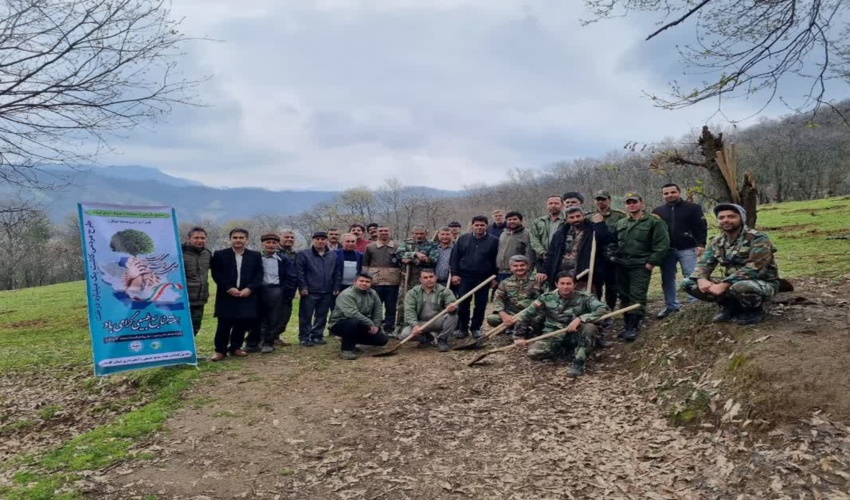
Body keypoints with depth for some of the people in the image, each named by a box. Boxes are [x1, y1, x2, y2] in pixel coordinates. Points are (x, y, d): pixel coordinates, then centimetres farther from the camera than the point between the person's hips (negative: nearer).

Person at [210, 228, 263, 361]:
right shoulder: (220, 255, 3)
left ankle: (235, 347, 21)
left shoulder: (255, 256, 8)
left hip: (247, 296, 2)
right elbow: (216, 274, -3)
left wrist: (249, 288, -11)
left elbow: (259, 275, 3)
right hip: (226, 296, -2)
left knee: (243, 324, 6)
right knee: (224, 324, -1)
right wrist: (229, 288, -13)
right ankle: (220, 350, 10)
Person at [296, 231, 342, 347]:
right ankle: (304, 337, 9)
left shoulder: (333, 256, 10)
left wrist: (336, 288, 6)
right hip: (310, 292, -4)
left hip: (327, 292, 4)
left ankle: (317, 335, 21)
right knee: (306, 316, 0)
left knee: (322, 316, 10)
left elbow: (338, 273, 12)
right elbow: (299, 272, -6)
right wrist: (303, 287, -11)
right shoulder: (303, 254, -2)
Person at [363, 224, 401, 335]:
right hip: (375, 282, 0)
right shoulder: (370, 247, 6)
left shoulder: (397, 247, 5)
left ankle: (389, 329, 14)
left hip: (392, 282, 0)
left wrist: (400, 278, -1)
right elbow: (365, 264, 8)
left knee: (391, 307, 6)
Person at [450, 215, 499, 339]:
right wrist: (454, 273, -2)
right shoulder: (463, 239, 6)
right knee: (463, 303, 0)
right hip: (465, 276, 1)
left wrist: (494, 277, -3)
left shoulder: (493, 241, 1)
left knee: (481, 304, 6)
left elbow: (495, 261, 1)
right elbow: (455, 257, 5)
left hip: (483, 278, 0)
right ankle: (463, 328, 11)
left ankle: (476, 328, 18)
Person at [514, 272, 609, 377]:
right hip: (554, 336, 2)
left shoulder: (584, 298, -9)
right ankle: (571, 350, -4)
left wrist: (580, 319, -35)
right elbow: (526, 316, 4)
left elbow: (604, 309, -25)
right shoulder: (547, 298, -4)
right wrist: (518, 337, 5)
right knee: (533, 352, -25)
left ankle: (578, 363, -21)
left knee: (590, 327, -33)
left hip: (575, 336, -2)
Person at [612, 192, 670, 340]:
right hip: (622, 266, 6)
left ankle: (633, 327, -7)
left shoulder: (654, 222, -4)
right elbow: (614, 243, 24)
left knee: (637, 296, -9)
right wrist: (614, 256, 9)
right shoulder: (620, 224, 16)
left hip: (641, 266, -6)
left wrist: (652, 262, -14)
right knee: (624, 296, 9)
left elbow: (662, 243, -10)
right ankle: (628, 324, 17)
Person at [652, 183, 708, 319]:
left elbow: (701, 227, -3)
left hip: (687, 249, -4)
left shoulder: (693, 208, -1)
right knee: (667, 279, 7)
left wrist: (701, 244, -12)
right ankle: (671, 305, 17)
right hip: (667, 250, 4)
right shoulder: (658, 211, 10)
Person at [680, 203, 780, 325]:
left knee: (740, 287, -43)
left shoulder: (757, 238, -16)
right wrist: (702, 279, -24)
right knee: (687, 283, -9)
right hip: (732, 283, 6)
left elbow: (754, 268, -27)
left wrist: (724, 285, -34)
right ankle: (731, 305, 6)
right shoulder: (717, 242, 4)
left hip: (763, 283, -6)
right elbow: (704, 263, 1)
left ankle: (755, 310, -6)